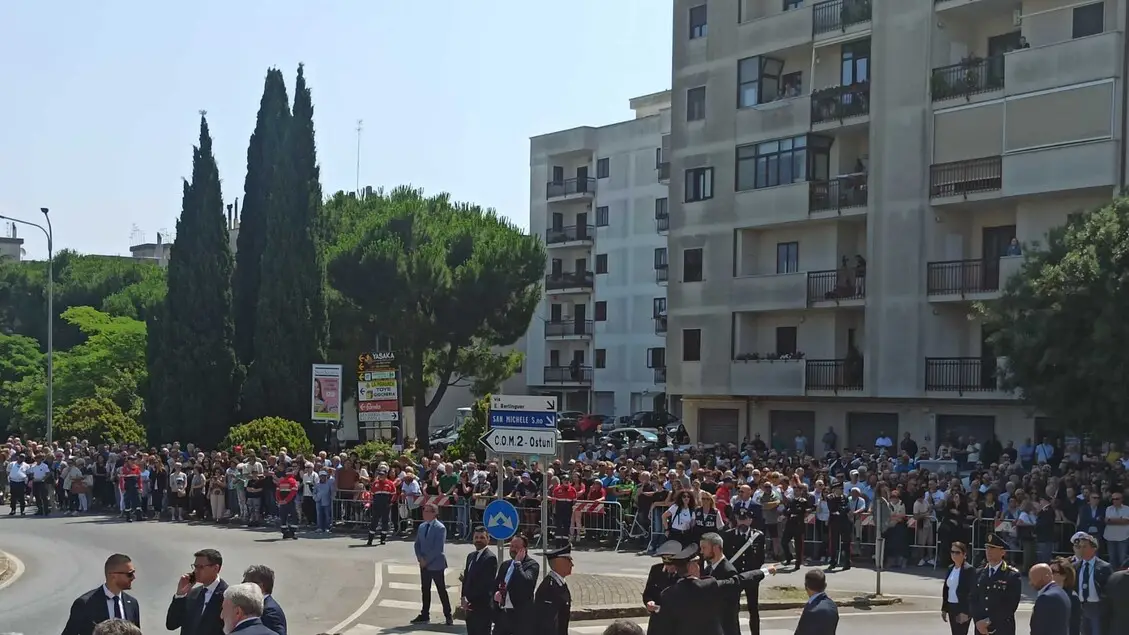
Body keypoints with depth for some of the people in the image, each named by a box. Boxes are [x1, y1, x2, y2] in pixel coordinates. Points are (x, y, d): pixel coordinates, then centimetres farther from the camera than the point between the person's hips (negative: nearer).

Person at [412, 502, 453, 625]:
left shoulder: (440, 528, -13)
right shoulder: (422, 526, 10)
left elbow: (438, 548, -18)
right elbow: (417, 544, 12)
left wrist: (427, 560, -16)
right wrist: (420, 558, -4)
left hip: (436, 564, -7)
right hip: (424, 564, 7)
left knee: (442, 590, 0)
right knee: (425, 590, 10)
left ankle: (448, 616, 7)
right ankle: (424, 615, 17)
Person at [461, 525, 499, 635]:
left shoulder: (490, 558, -13)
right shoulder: (471, 556, 14)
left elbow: (486, 583, -18)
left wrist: (469, 600, -15)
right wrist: (464, 598, 0)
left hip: (482, 607, -8)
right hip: (470, 606, 8)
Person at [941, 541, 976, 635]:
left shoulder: (969, 570, -11)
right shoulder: (951, 568, 11)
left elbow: (971, 593, -16)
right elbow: (945, 589, 15)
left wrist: (965, 612, -20)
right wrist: (944, 609, 13)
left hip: (963, 609, -8)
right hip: (951, 607, 8)